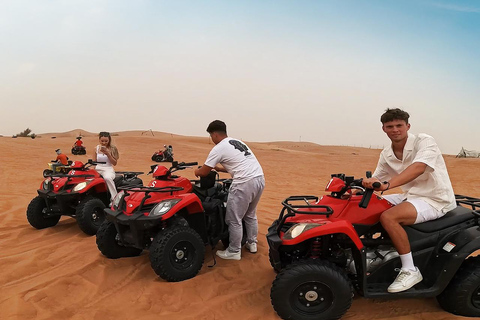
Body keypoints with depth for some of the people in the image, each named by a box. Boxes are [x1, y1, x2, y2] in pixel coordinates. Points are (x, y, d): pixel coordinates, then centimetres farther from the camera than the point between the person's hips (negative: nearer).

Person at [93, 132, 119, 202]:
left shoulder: (112, 149, 4)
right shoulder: (96, 148, 11)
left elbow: (114, 163, 0)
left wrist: (108, 154, -11)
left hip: (108, 170, -3)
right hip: (98, 169, 3)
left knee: (107, 178, -39)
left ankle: (114, 198, -34)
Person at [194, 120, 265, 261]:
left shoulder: (218, 149, -3)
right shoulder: (237, 142, 22)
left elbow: (203, 172, 1)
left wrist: (196, 171, 24)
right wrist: (217, 167, 35)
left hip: (245, 183, -9)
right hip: (260, 179, 9)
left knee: (234, 220, 6)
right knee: (250, 215, 25)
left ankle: (234, 252, 16)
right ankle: (252, 243, 36)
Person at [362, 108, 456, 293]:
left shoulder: (424, 141, -16)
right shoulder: (386, 155, 5)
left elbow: (418, 168, -35)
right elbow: (376, 181, 8)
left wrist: (387, 185, -47)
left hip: (435, 200, -8)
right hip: (410, 195, 8)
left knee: (388, 217, -29)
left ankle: (410, 271, -15)